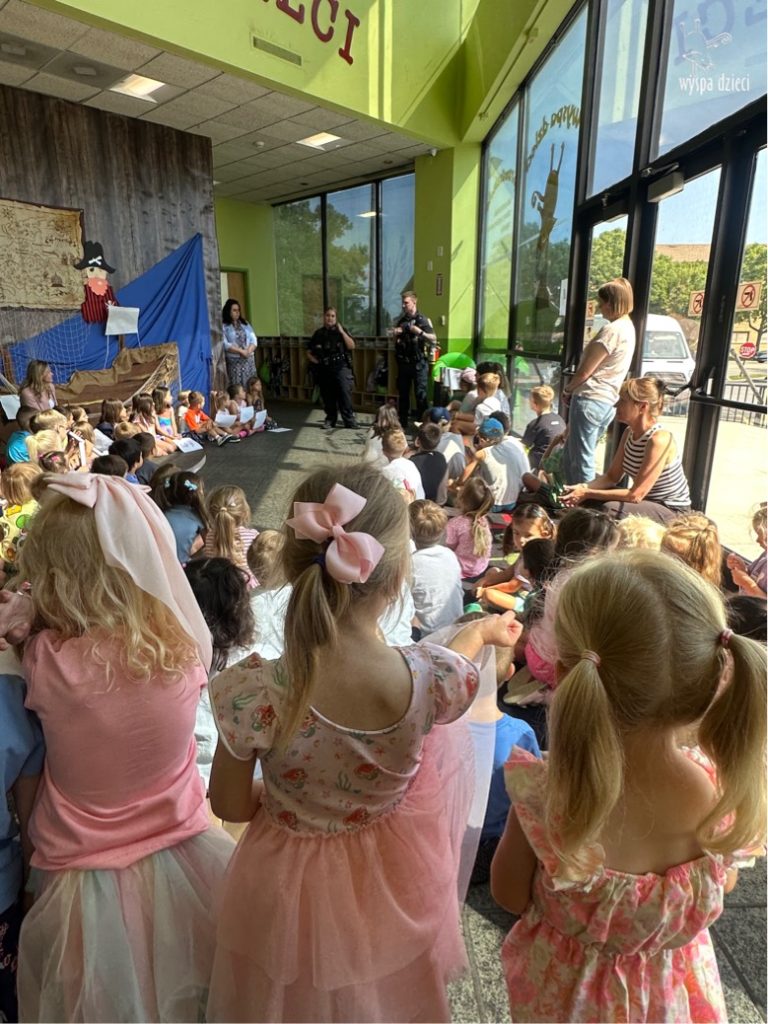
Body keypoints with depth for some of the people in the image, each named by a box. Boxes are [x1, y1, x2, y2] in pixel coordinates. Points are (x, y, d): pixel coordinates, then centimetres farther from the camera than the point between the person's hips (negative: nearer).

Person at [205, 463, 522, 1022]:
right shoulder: (437, 679, -31)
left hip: (289, 891, 0)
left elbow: (230, 806, -14)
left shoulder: (253, 694, -33)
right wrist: (482, 630, 18)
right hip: (392, 887, 1)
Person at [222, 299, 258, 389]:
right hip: (234, 361, -4)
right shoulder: (224, 326, 0)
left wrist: (248, 351, -11)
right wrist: (241, 351, -17)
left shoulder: (245, 324, 16)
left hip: (249, 360, 5)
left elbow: (254, 340, 8)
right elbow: (225, 344, -11)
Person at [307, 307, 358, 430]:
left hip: (341, 367, -2)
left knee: (345, 393, -12)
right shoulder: (319, 333, 11)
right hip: (324, 369, 3)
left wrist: (342, 332, -11)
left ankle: (349, 420, -7)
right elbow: (309, 352, 16)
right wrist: (316, 361, 0)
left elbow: (351, 346, -8)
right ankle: (330, 420, 18)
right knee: (327, 396, 5)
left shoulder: (341, 331, 6)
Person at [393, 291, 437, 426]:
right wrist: (395, 334, -3)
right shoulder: (401, 321, 13)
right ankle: (402, 421, 20)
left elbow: (434, 339, -13)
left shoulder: (423, 320, -5)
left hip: (419, 363, -6)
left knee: (420, 393, -4)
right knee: (402, 393, 10)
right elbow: (395, 341, 19)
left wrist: (420, 332, -26)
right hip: (403, 362, 6)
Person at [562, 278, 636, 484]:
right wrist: (574, 389, 14)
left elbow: (585, 372, -13)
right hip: (608, 402, 10)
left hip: (590, 400, -10)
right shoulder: (628, 327, 15)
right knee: (570, 457, 17)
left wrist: (567, 389, 5)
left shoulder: (611, 330, -15)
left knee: (581, 461, -3)